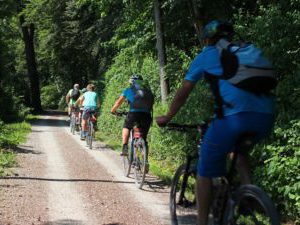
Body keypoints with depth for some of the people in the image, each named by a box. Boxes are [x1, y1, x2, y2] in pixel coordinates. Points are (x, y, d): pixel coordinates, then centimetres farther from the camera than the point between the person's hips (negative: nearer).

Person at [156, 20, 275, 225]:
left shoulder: (207, 55, 19)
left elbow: (184, 92, 22)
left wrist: (167, 118, 36)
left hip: (234, 114, -5)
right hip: (266, 116, 5)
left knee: (205, 172, 12)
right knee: (237, 148, 35)